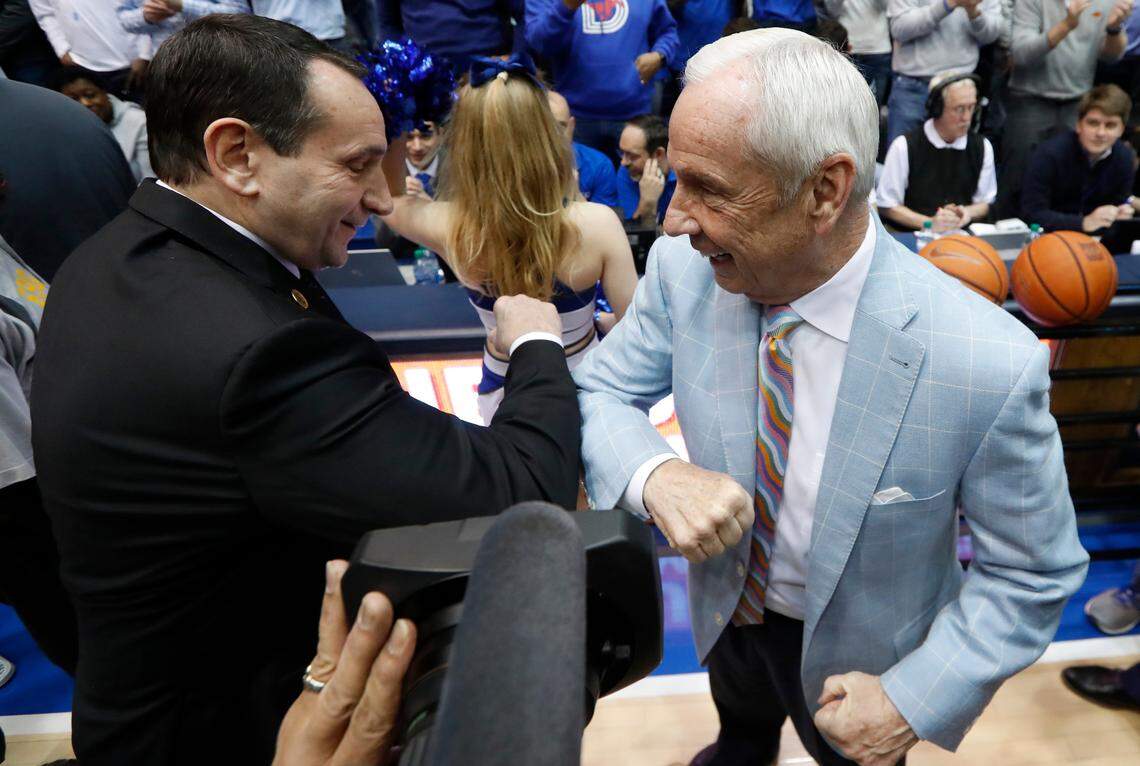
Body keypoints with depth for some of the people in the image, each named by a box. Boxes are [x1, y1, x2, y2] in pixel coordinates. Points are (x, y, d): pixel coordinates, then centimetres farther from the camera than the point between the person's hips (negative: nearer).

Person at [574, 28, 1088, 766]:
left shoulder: (990, 366, -34)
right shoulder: (684, 270, -25)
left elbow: (1034, 571, -20)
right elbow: (597, 390, -13)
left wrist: (914, 700, -21)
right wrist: (654, 475, -33)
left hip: (854, 652, -3)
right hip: (726, 610, 4)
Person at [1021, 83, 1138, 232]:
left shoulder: (1124, 157, -3)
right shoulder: (1050, 154, -20)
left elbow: (1119, 202, 6)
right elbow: (1032, 214, -24)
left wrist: (1119, 214, -17)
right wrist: (1083, 223, -32)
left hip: (1093, 239, 4)